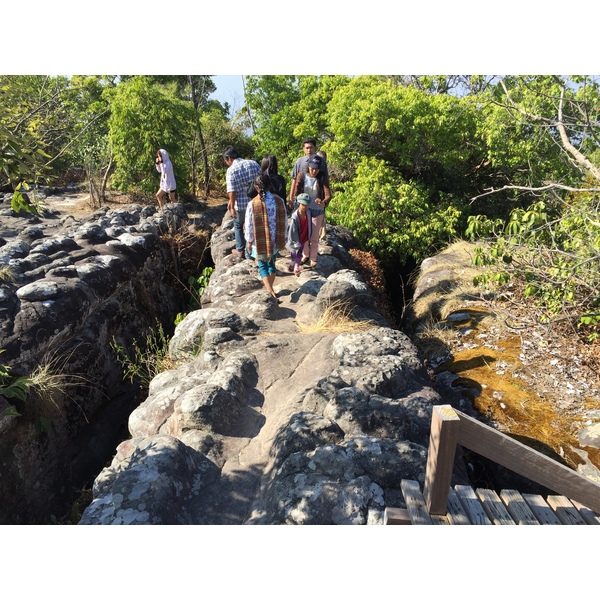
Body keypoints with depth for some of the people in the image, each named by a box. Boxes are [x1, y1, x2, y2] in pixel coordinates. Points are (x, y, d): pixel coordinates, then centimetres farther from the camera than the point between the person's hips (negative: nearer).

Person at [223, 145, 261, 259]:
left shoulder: (231, 170, -12)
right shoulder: (254, 163, 3)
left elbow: (232, 191, -17)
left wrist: (232, 207, -10)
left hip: (241, 204, -4)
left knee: (238, 225, 20)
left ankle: (240, 250, 25)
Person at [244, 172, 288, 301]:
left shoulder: (252, 204, -17)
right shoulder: (279, 201, -9)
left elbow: (249, 225, -10)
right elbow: (284, 222, -2)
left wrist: (249, 241, 3)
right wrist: (281, 237, 11)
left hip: (259, 242, -3)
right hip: (275, 241, 3)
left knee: (263, 267, 10)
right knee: (272, 264, 21)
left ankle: (271, 293, -2)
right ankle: (269, 289, 36)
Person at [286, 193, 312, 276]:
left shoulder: (308, 212, -12)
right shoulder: (295, 217, -28)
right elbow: (293, 231, -22)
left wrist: (308, 238, 11)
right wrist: (296, 243, -17)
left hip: (304, 239, 4)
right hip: (295, 239, -4)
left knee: (299, 254, 14)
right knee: (293, 253, 18)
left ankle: (296, 268, 26)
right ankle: (292, 264, 43)